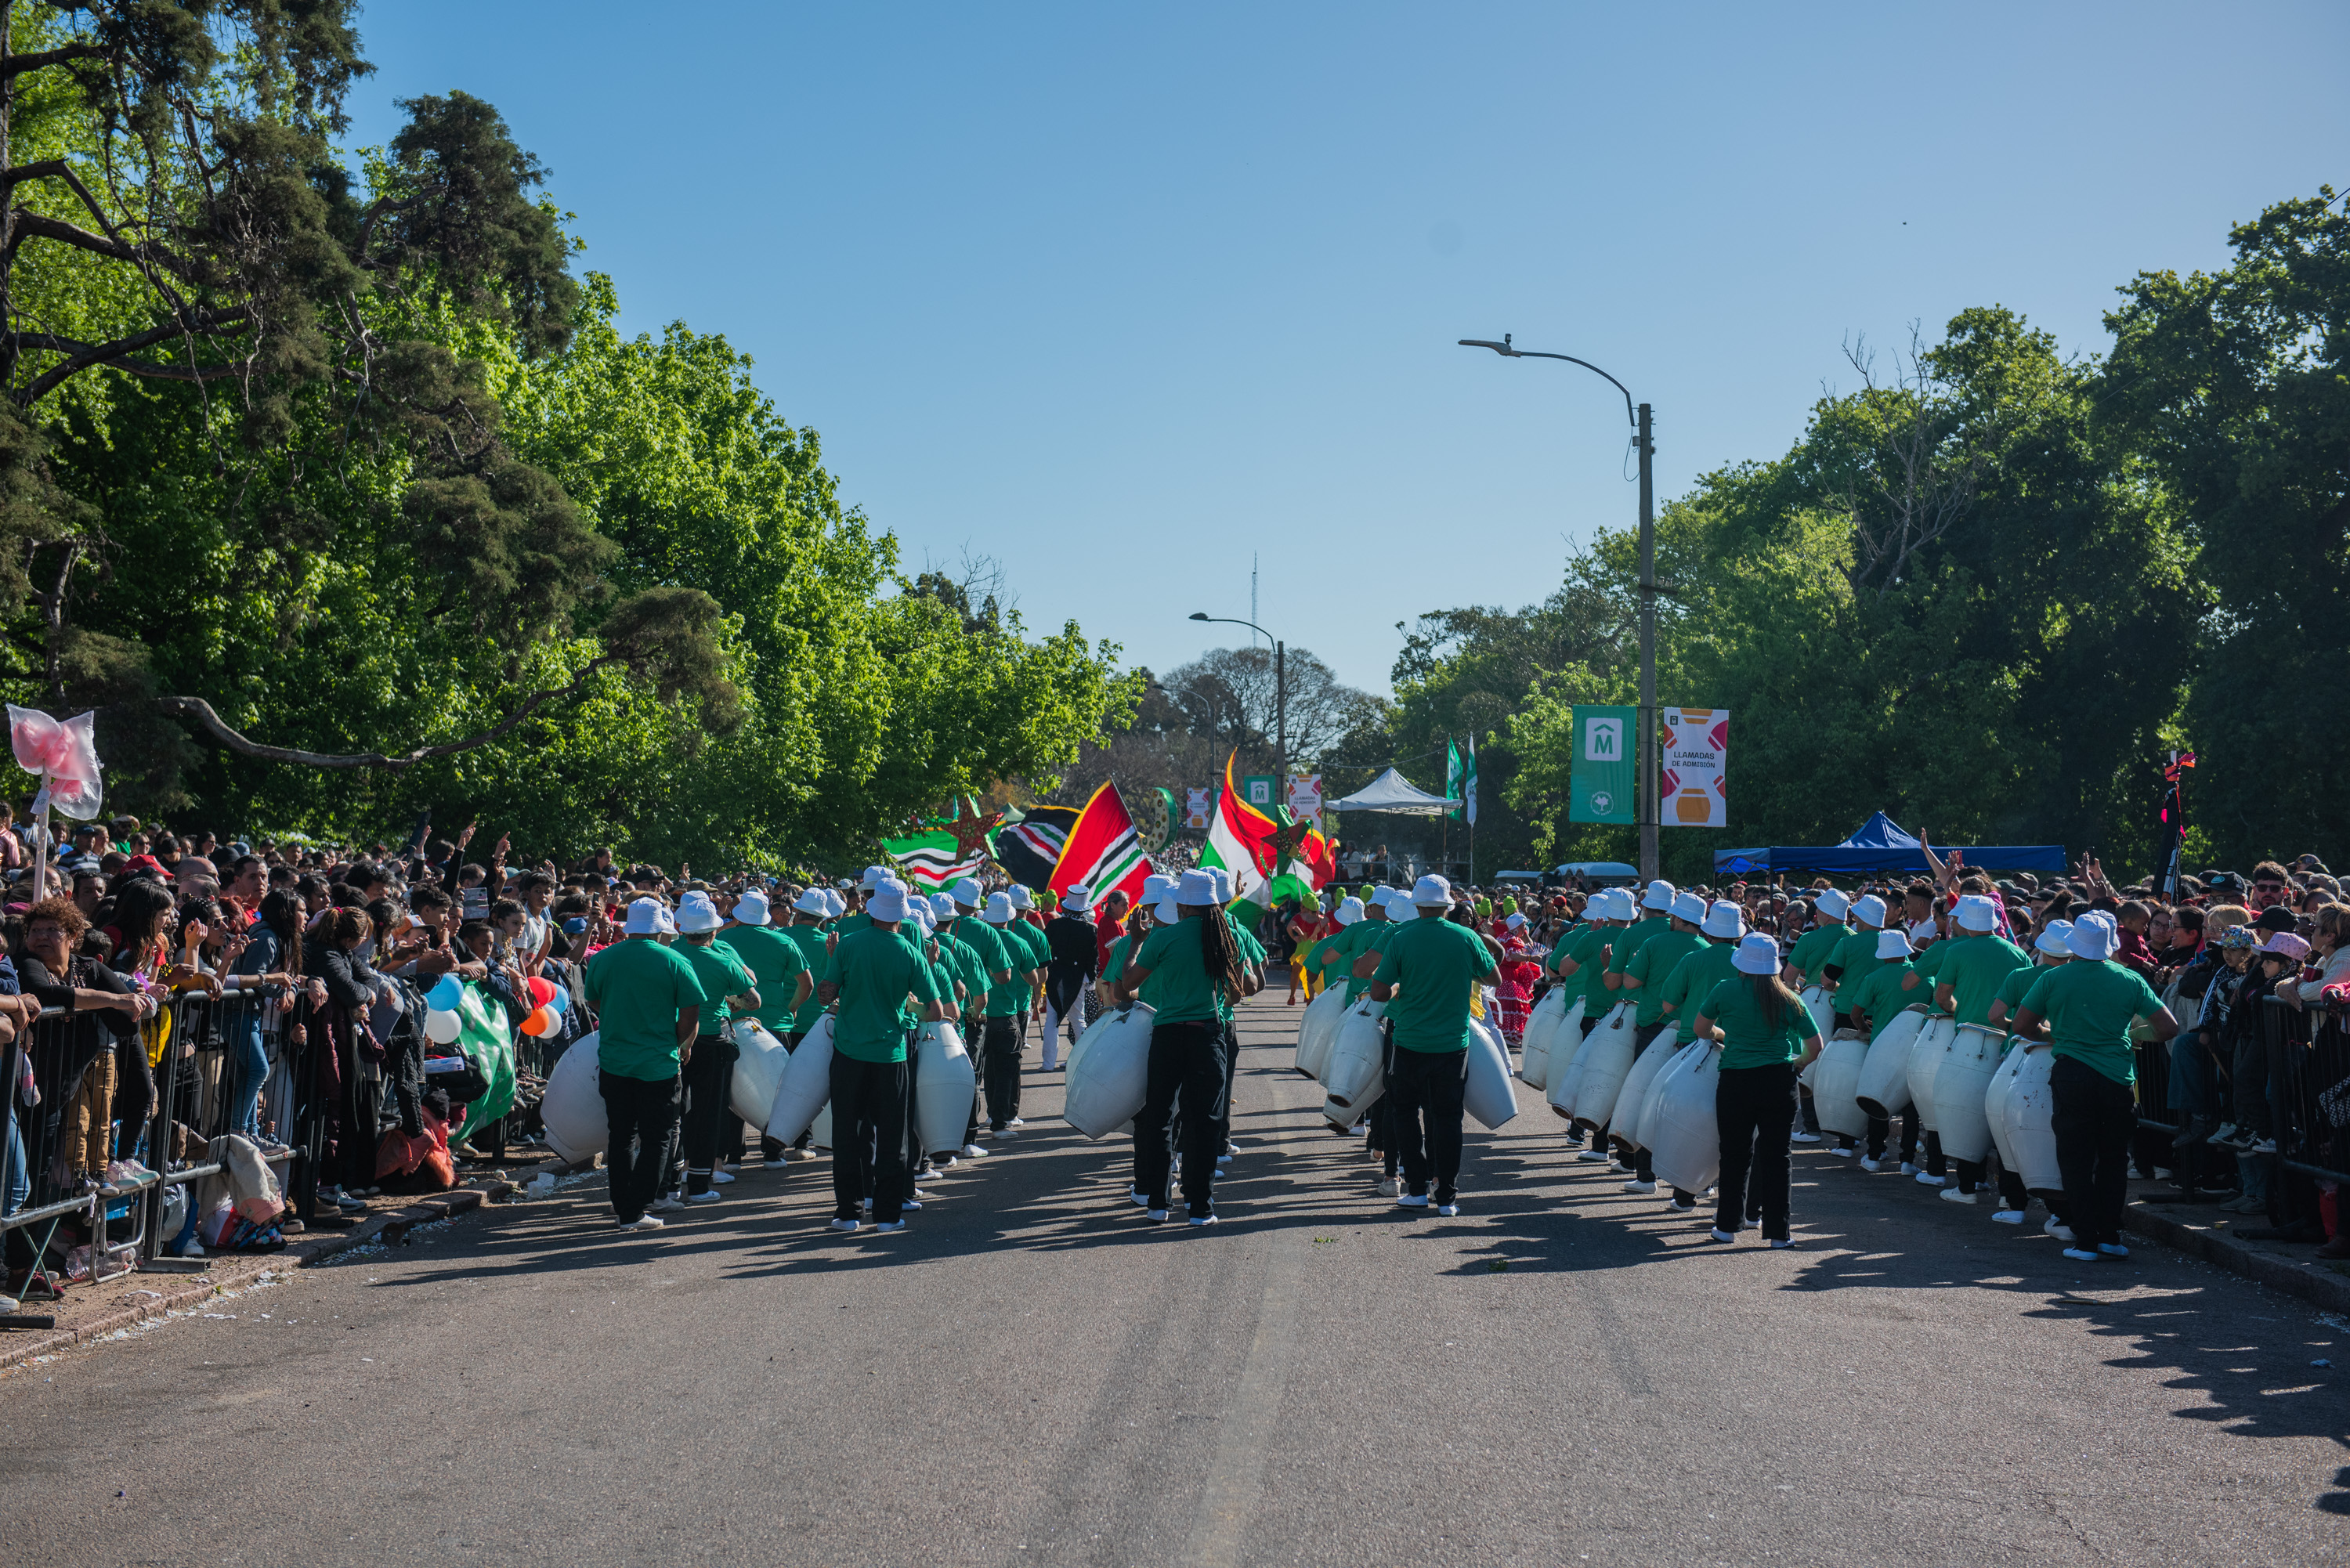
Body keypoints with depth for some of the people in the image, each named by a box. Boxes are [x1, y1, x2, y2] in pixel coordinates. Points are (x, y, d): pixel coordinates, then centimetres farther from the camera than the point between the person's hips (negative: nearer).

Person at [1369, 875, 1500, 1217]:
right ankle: (1447, 1196, 9)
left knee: (1406, 1111, 14)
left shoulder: (1401, 939, -8)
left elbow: (1378, 992, -9)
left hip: (1410, 1043, -1)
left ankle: (1418, 1188, 12)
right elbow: (1493, 976, 11)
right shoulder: (1467, 938, -5)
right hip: (1453, 1043, 1)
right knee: (1447, 1115, 9)